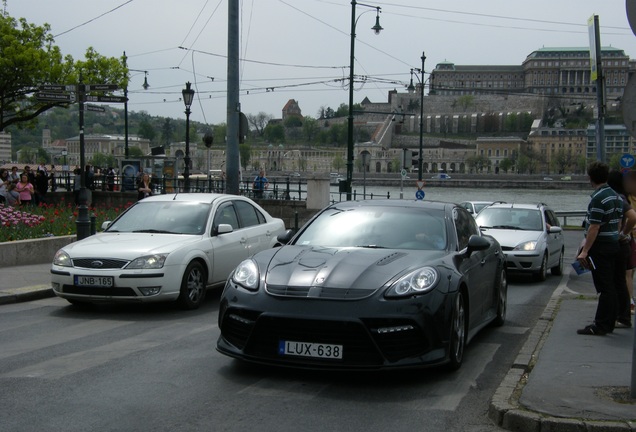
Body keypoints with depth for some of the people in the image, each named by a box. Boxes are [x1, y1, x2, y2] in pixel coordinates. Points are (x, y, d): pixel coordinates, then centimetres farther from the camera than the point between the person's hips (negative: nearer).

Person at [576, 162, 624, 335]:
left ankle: (600, 326, -4)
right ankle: (609, 324, 19)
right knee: (610, 287, 12)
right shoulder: (616, 196, 11)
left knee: (604, 288, -7)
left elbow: (594, 227, -22)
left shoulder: (598, 198, -19)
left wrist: (585, 251, -20)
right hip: (613, 246, 9)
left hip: (601, 248, -9)